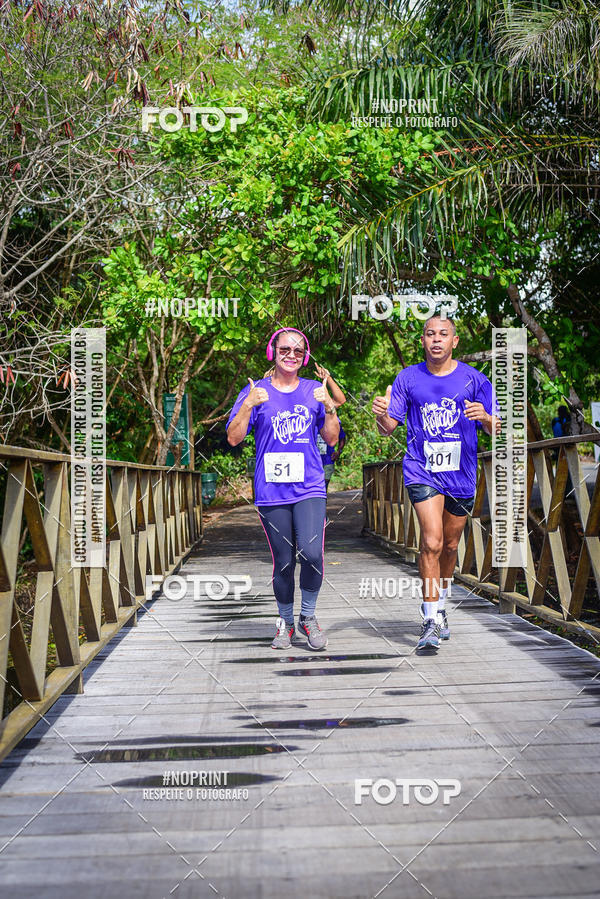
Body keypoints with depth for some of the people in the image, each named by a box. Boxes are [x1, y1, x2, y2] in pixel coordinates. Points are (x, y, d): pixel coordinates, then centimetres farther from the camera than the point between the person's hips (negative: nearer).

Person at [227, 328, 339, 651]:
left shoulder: (314, 391, 10)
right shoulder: (256, 391, 6)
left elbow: (331, 439, 10)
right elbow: (233, 438, 0)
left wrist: (329, 406, -6)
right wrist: (249, 405, -13)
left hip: (309, 488, 0)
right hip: (271, 491, 0)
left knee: (312, 553, -17)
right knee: (283, 562, 3)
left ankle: (308, 617, 5)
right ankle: (285, 623, 23)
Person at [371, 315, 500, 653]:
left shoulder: (475, 379, 0)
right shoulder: (408, 378, 1)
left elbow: (495, 429, 0)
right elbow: (390, 428, 3)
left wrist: (485, 417, -23)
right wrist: (382, 416, -20)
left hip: (461, 474, 2)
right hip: (421, 470, -2)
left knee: (450, 546, 14)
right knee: (432, 541, -17)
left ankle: (439, 604, 38)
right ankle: (432, 621, -10)